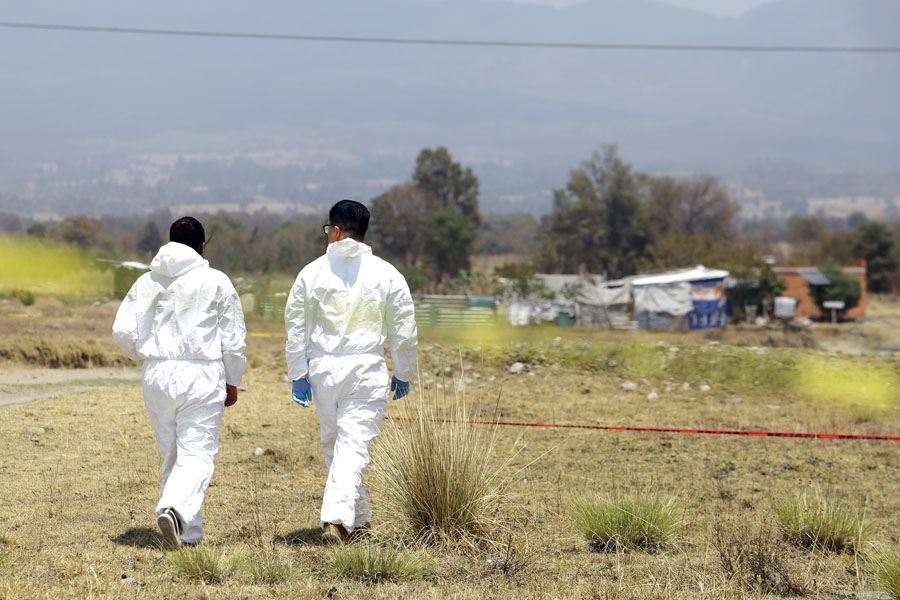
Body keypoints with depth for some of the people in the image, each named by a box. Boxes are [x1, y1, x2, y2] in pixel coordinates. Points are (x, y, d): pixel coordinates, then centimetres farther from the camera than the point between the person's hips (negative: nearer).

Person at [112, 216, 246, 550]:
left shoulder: (146, 282, 7)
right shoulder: (216, 282, 0)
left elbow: (123, 332, 4)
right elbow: (233, 337, 2)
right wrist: (232, 382, 13)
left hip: (157, 374, 3)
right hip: (202, 375, -3)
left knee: (172, 455, 14)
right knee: (197, 453, -4)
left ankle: (188, 531, 17)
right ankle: (175, 509, -29)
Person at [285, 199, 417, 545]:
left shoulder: (312, 273, 2)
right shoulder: (387, 275, 0)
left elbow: (295, 327, 4)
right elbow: (404, 331, 4)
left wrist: (298, 375, 10)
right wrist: (403, 374, 15)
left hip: (322, 369, 2)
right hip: (367, 369, -2)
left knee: (333, 445, 18)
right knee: (353, 447, -5)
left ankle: (357, 518, 28)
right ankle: (336, 519, -21)